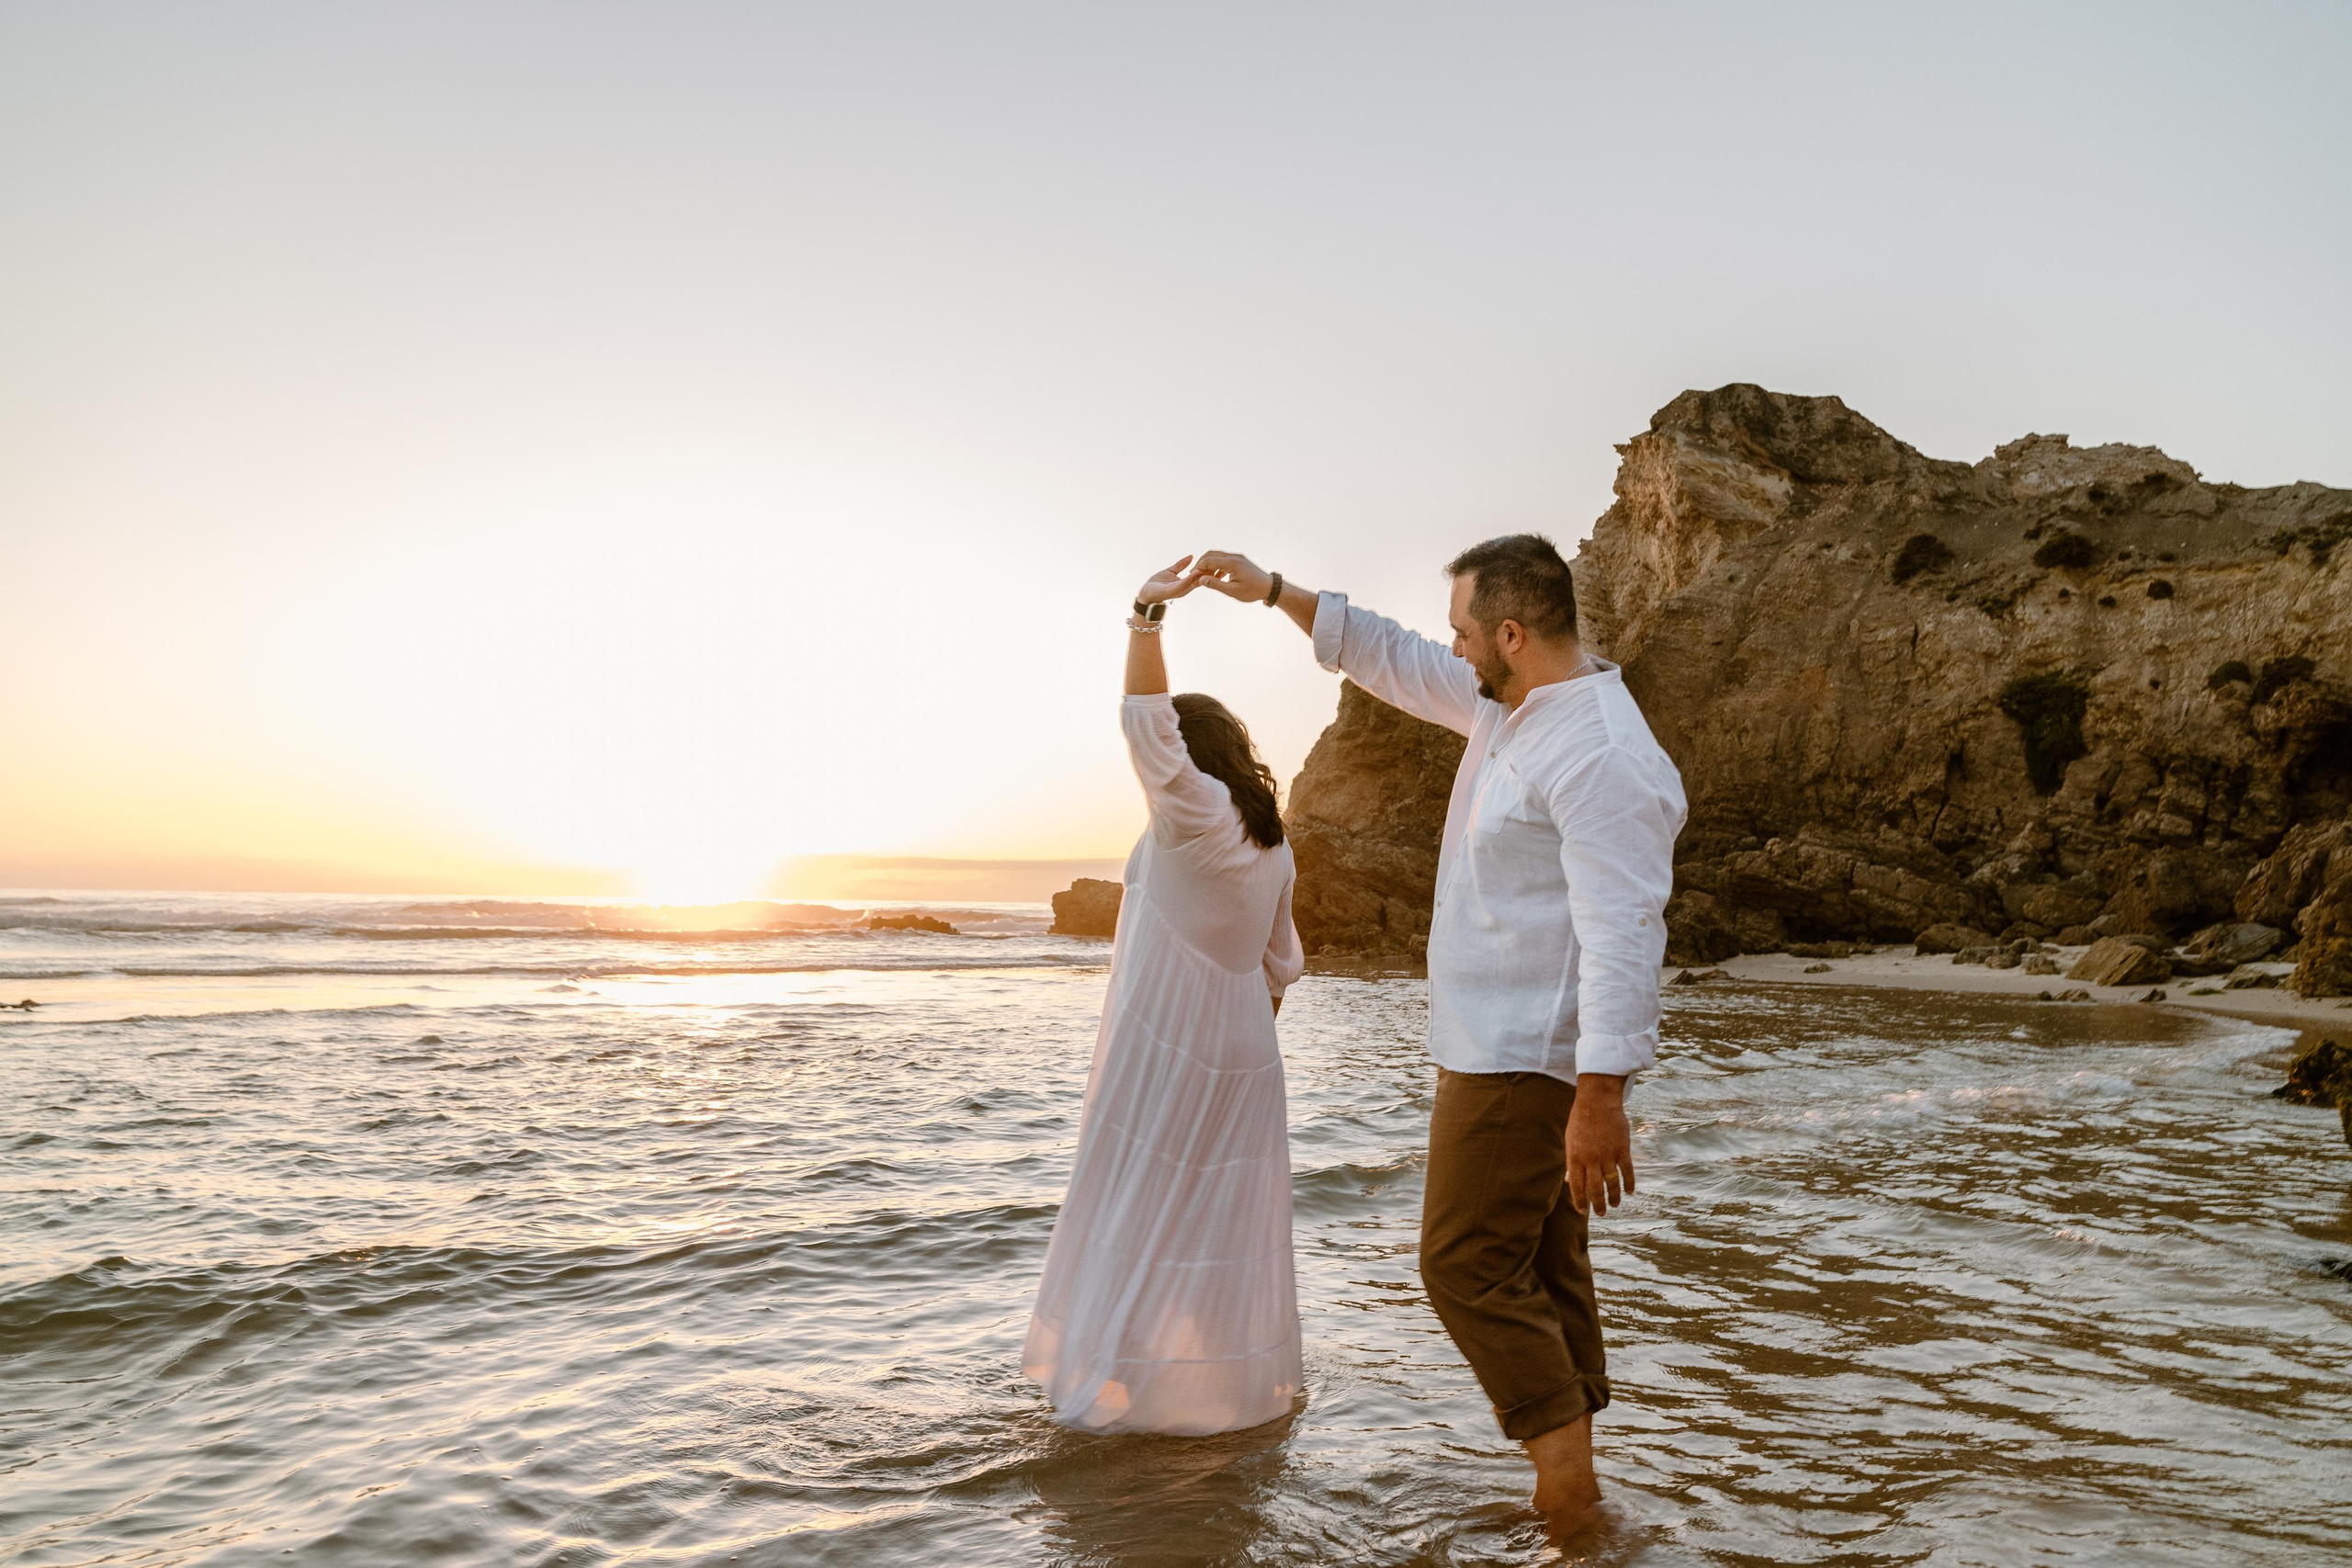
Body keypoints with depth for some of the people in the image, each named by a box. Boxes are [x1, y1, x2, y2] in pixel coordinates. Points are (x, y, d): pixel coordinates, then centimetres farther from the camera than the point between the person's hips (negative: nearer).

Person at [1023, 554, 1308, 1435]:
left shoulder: (1196, 816, -12)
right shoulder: (1270, 843, 11)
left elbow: (1145, 718, -21)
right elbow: (1279, 961, 17)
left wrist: (1149, 611, -20)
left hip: (1166, 1047, -8)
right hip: (1242, 1049, 8)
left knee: (1143, 1211, 1)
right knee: (1226, 1214, 13)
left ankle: (1132, 1386, 6)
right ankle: (1238, 1382, 21)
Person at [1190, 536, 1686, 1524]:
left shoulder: (1602, 758, -21)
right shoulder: (1508, 707, 9)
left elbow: (1622, 935, -27)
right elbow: (1394, 661, 21)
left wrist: (1600, 1098, -29)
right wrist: (1272, 590, 21)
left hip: (1526, 1063, -10)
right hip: (1496, 1049, 10)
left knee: (1468, 1265, -6)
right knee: (1539, 1269, 15)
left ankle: (1569, 1481, 2)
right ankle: (1572, 1485, 26)